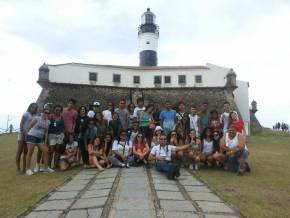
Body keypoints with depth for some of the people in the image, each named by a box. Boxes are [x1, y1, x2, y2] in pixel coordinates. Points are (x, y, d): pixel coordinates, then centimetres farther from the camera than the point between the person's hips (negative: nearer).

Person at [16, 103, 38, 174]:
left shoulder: (35, 116, 9)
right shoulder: (26, 114, -4)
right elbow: (21, 124, -8)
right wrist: (22, 134, -12)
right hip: (23, 135, -5)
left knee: (26, 153, 8)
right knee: (19, 152, 2)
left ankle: (24, 168, 14)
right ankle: (18, 168, 8)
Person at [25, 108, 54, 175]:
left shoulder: (48, 122, 8)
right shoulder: (37, 119, -8)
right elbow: (29, 127, -5)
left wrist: (45, 141, 6)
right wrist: (27, 135, -2)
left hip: (40, 138, 6)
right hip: (32, 136, -6)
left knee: (46, 151, 0)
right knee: (30, 153, -3)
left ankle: (46, 168, 9)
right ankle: (28, 169, 6)